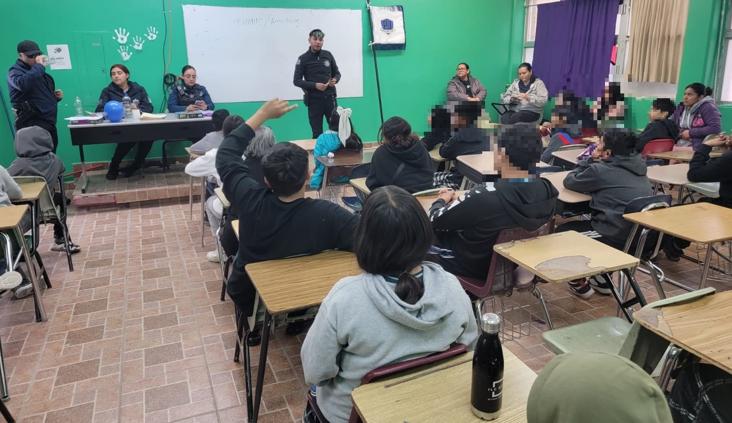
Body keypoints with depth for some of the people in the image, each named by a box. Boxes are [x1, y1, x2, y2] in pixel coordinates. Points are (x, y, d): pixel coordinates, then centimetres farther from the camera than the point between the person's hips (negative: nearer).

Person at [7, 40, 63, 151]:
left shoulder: (38, 71, 22)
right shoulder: (15, 71, -4)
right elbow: (24, 84, -30)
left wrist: (55, 96, 11)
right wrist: (39, 66, -21)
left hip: (48, 123, 9)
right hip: (32, 125, -8)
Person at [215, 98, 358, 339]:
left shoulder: (251, 201, -28)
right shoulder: (327, 215, -34)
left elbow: (226, 154, -13)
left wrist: (263, 114, -10)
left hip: (249, 296, 1)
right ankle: (298, 319, 32)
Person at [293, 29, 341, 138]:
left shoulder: (328, 55, 6)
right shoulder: (303, 59, -2)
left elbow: (337, 73, 16)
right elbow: (296, 81, -4)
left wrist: (335, 80, -9)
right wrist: (315, 85, -17)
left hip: (330, 98, 2)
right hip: (314, 100, -2)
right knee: (317, 133, 3)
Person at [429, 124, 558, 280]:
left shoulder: (485, 197, -37)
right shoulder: (548, 191, -16)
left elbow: (435, 220, -19)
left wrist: (442, 200, 2)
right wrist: (457, 199, 5)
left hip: (474, 267, -6)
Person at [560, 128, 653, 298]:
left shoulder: (600, 170, -15)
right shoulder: (637, 167, 8)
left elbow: (569, 181, 0)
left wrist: (590, 160, 8)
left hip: (617, 240, -8)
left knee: (562, 230, 14)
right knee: (589, 221, 33)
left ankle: (579, 284, 22)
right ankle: (602, 279, 35)